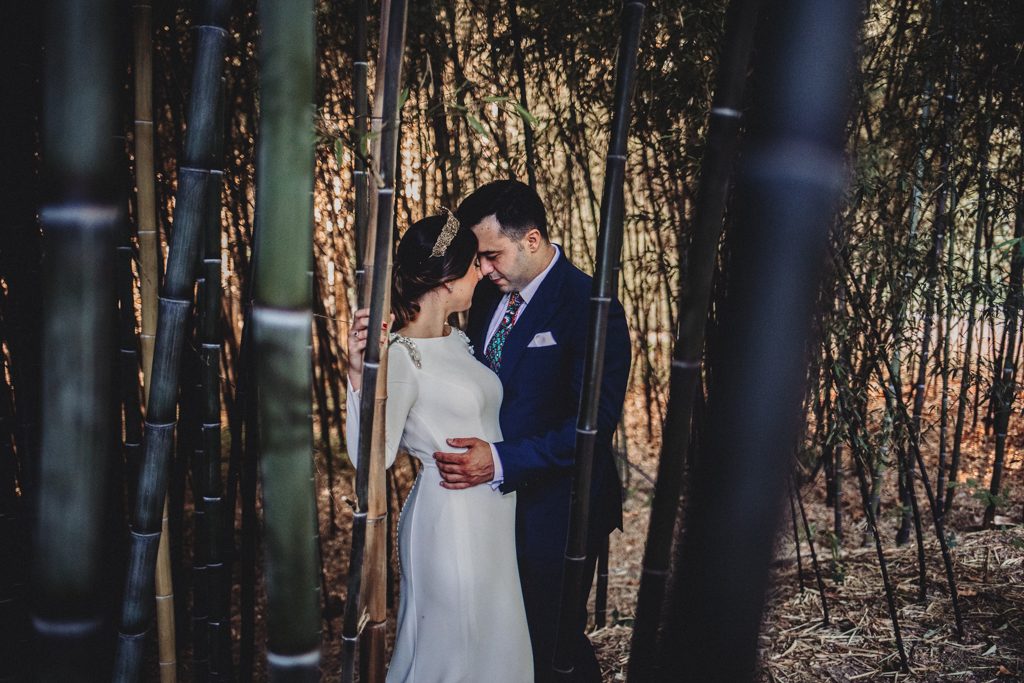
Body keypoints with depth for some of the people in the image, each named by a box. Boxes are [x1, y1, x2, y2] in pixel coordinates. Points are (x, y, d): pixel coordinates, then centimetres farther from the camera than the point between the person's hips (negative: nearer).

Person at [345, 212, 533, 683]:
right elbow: (373, 457, -27)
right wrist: (360, 376, -37)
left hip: (493, 517, 8)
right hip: (448, 520, -8)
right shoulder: (399, 357, -18)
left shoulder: (458, 341, 8)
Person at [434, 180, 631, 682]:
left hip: (554, 513, -7)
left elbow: (595, 424, -24)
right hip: (493, 503, 7)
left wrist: (501, 460, -30)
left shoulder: (589, 308, -19)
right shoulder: (490, 293, 5)